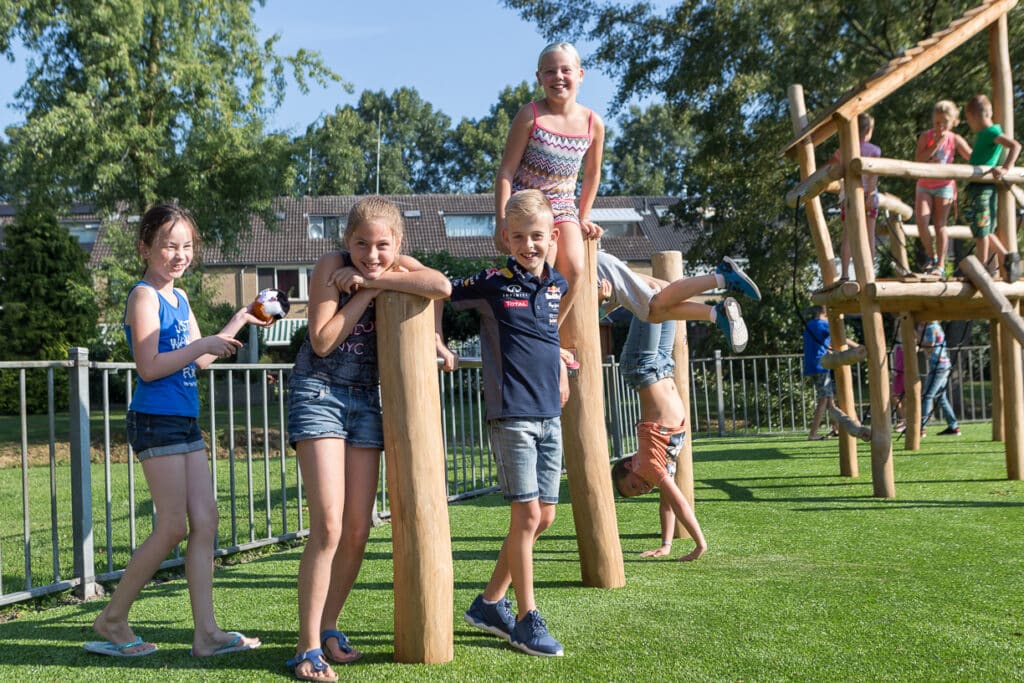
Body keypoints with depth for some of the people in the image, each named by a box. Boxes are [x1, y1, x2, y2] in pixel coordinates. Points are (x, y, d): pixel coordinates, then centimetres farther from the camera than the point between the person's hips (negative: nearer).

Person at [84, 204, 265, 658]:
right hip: (156, 421, -9)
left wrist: (239, 321, 19)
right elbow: (149, 367, -18)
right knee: (173, 528, -6)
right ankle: (112, 620, 10)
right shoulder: (144, 296, -9)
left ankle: (206, 633, 7)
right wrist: (202, 345, -17)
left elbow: (200, 360, 22)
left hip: (186, 422, 9)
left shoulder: (179, 297, 17)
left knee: (205, 520, 4)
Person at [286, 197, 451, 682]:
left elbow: (442, 287, -22)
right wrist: (367, 290, -15)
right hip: (319, 392, -5)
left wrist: (372, 279, -20)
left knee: (358, 530, 4)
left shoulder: (399, 268, 0)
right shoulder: (331, 266, -10)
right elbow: (322, 341, -16)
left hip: (366, 399, 5)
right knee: (329, 526, -14)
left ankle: (329, 629, 20)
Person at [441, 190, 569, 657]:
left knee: (544, 516, 8)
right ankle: (527, 620, 7)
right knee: (527, 514, -7)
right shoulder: (491, 284, -5)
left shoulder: (558, 285, 10)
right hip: (511, 415, -6)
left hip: (550, 416, 6)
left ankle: (489, 604, 23)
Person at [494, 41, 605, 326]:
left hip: (564, 205, 4)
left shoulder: (593, 123, 0)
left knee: (574, 268, -17)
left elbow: (592, 174, 15)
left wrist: (583, 218, 16)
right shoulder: (530, 115, -8)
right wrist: (501, 222, -15)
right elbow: (506, 170, -8)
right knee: (543, 263, -26)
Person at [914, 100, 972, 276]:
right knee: (921, 221, -14)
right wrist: (936, 144, -21)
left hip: (944, 186, -1)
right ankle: (931, 256, 7)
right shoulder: (926, 136, -6)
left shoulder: (955, 140, -5)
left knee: (940, 224, -3)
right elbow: (918, 160, -17)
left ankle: (940, 265, 2)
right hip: (924, 186, 1)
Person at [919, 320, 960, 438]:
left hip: (938, 366, -10)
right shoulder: (936, 326, 18)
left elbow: (929, 348, -16)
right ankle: (953, 427, 14)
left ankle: (920, 428, -15)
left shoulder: (930, 328, -11)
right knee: (941, 397, 13)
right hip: (944, 365, 10)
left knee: (927, 396, -11)